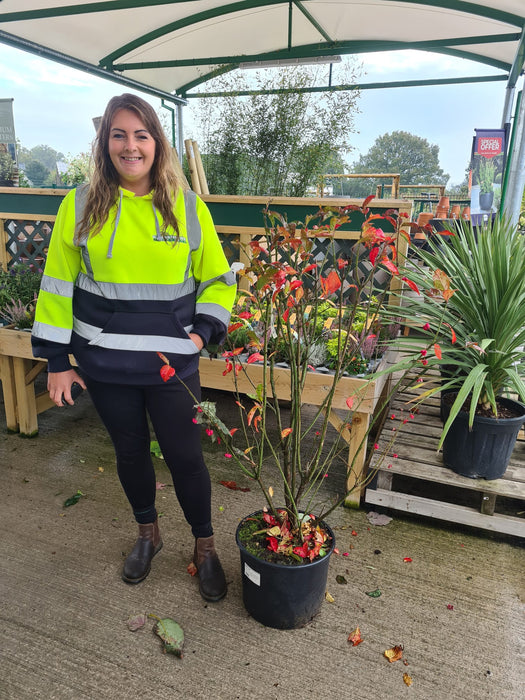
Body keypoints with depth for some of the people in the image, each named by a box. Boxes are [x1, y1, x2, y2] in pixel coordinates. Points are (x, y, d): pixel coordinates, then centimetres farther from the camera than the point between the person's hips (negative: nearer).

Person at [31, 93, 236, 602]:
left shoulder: (188, 207, -2)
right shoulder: (80, 205, -2)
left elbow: (218, 278, 5)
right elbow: (58, 285, 2)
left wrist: (203, 331, -9)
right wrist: (56, 359, 0)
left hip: (172, 363, -1)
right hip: (104, 364, 2)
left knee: (184, 455, 7)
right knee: (130, 451, 17)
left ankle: (204, 547, 32)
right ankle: (147, 533, 43)